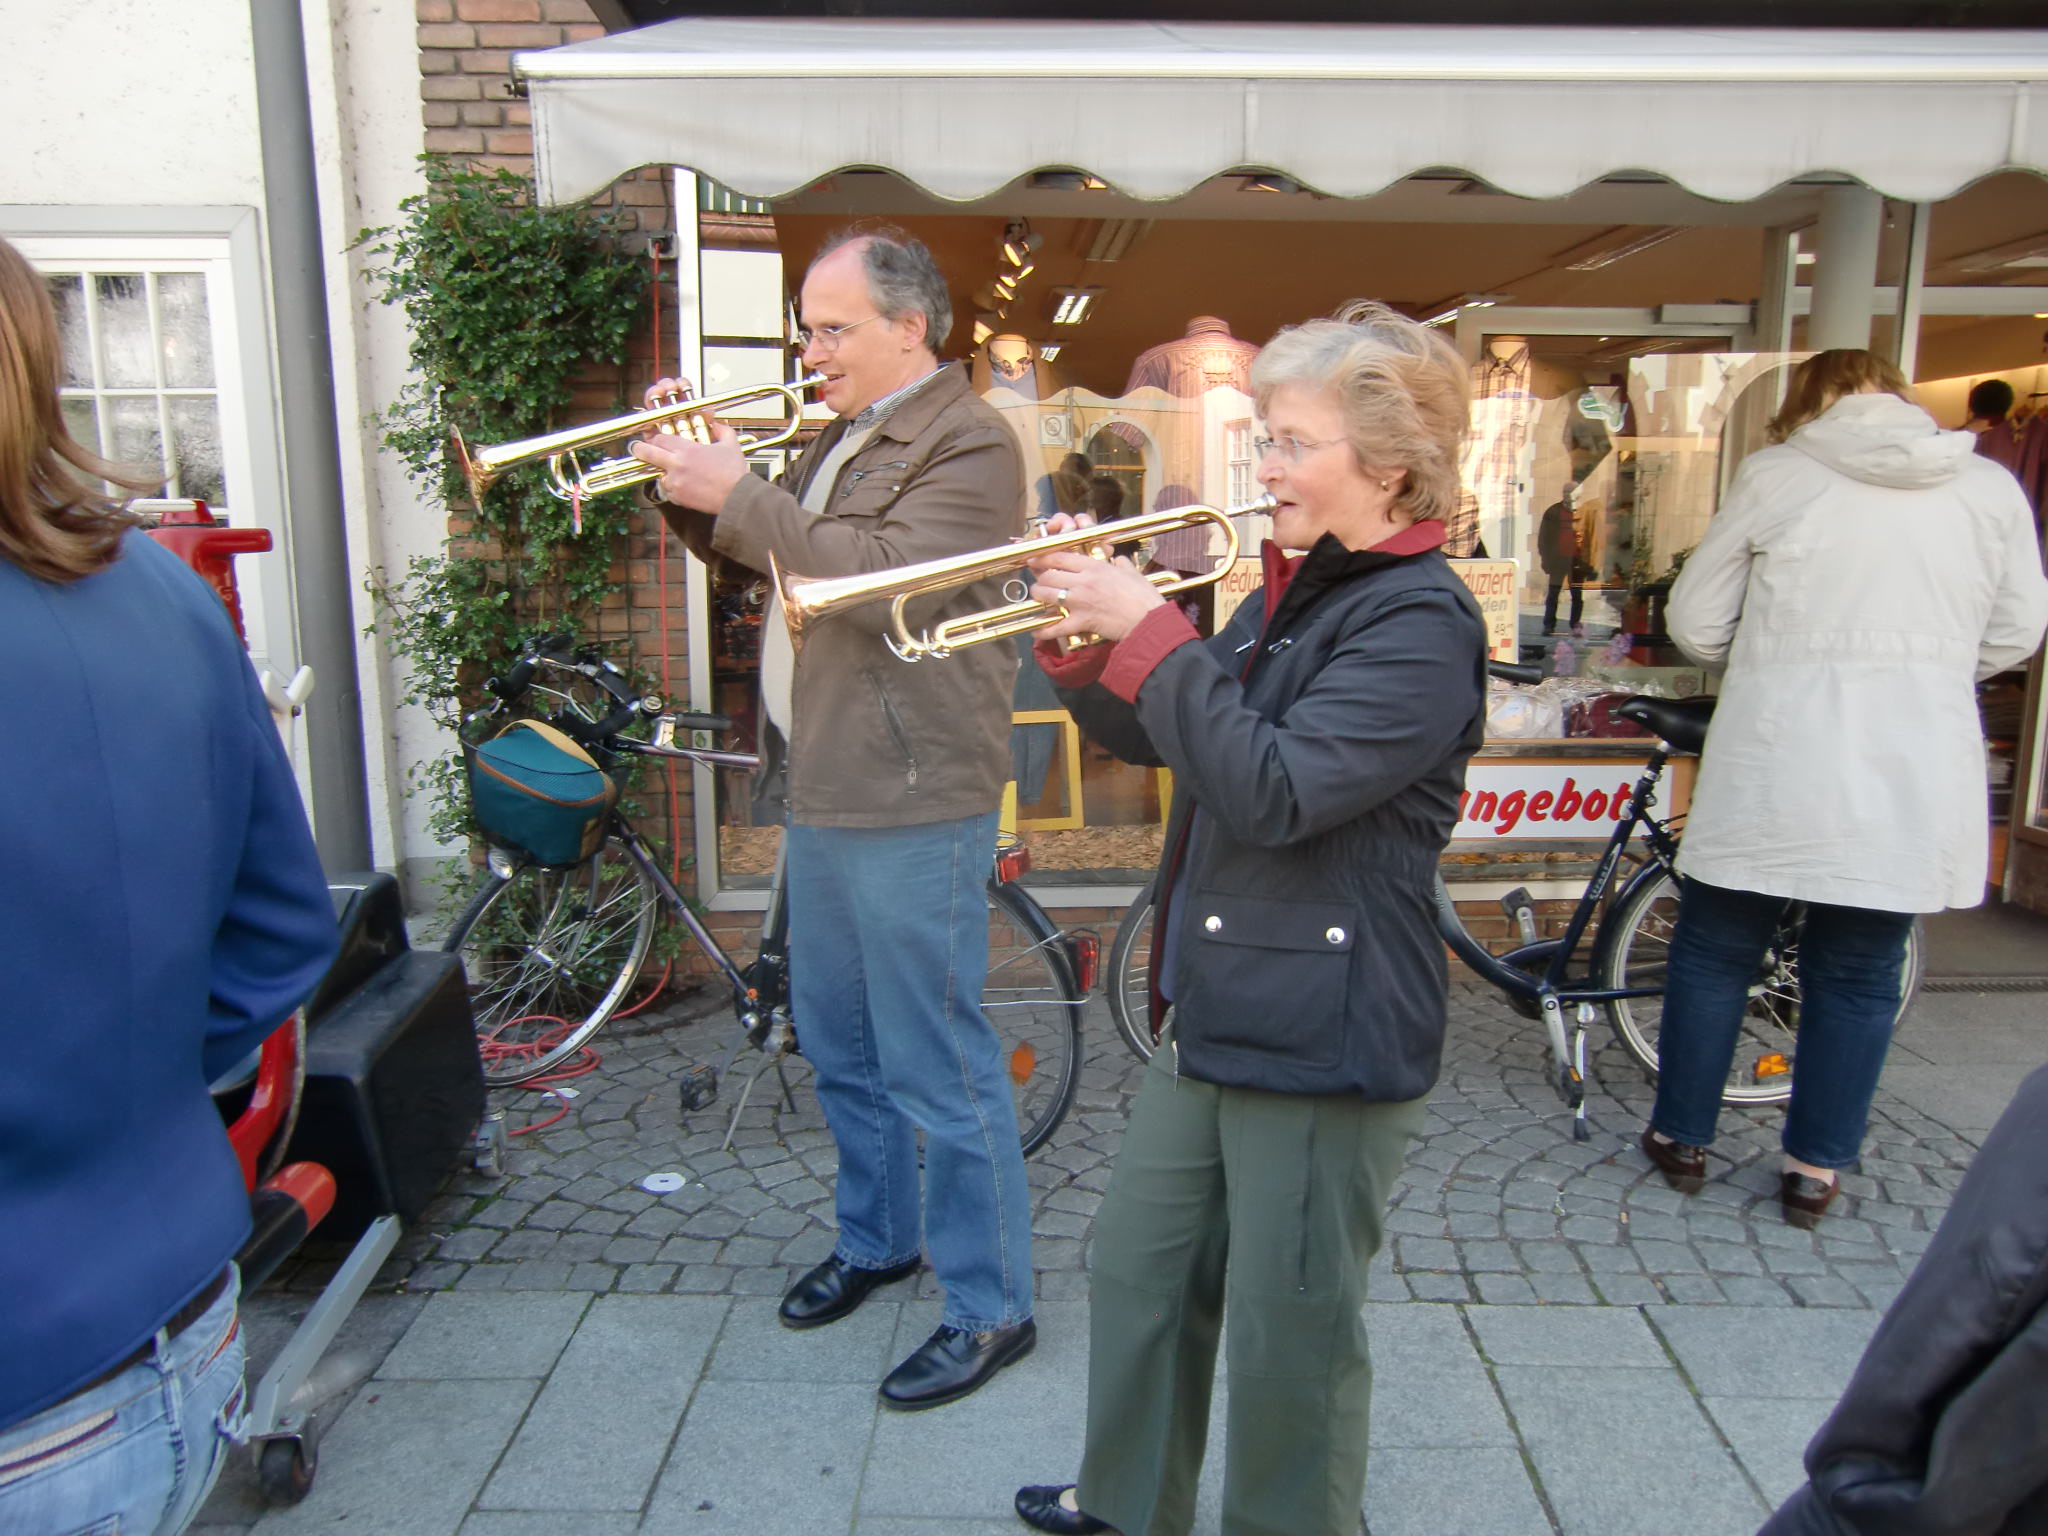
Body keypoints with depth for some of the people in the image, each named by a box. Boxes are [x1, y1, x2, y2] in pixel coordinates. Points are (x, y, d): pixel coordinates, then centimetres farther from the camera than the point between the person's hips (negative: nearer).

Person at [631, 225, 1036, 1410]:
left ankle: (991, 1309, 14)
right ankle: (876, 1238, 39)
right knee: (840, 1047, 20)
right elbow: (763, 548, 20)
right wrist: (699, 480, 2)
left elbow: (886, 580, -26)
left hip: (912, 804, -10)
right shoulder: (846, 437, 17)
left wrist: (740, 496, -21)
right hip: (822, 792, 10)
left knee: (939, 1070, -1)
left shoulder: (970, 444, -12)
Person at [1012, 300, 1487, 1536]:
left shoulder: (1423, 622, -18)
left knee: (1293, 1333, 8)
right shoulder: (1296, 590, 10)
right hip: (1218, 1008, 10)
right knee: (1141, 1270, 23)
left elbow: (1274, 791, -28)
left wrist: (1149, 630, -23)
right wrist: (1083, 641, -3)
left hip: (1326, 1041, -9)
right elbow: (1154, 740, 14)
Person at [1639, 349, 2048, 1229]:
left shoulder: (1774, 475, -2)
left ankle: (1680, 1139, 25)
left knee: (1715, 955, 13)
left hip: (1774, 767, -2)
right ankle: (1816, 1171, 23)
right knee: (1859, 975, 14)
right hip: (1915, 780, 3)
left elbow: (1695, 623, 0)